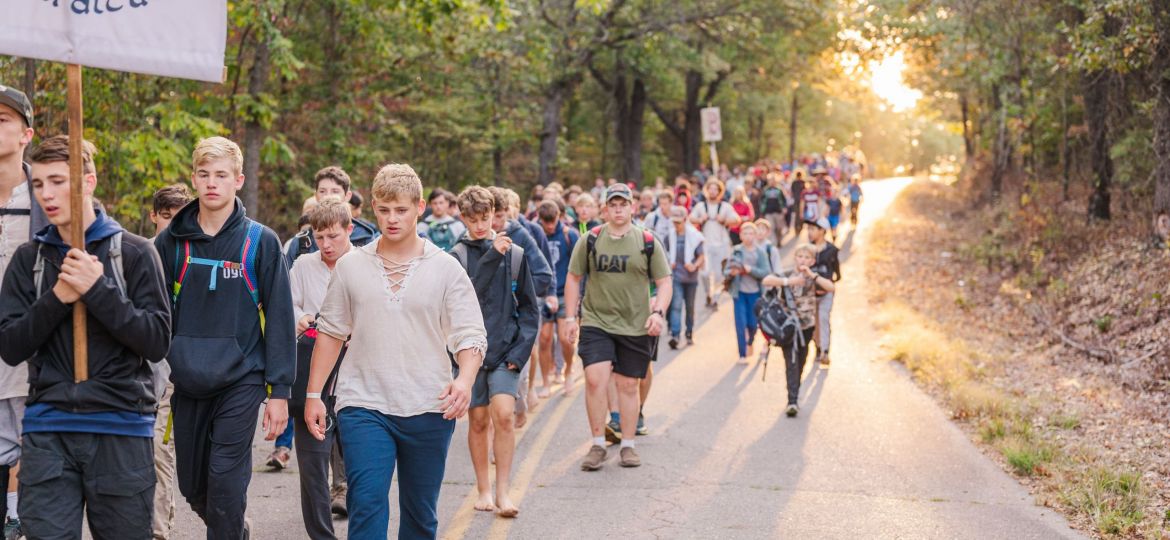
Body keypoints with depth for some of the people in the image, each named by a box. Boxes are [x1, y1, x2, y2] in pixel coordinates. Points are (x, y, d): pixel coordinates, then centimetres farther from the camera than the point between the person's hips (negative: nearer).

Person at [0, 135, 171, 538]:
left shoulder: (134, 252, 1)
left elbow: (157, 342, -6)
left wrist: (98, 290, -15)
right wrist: (57, 298, -12)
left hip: (121, 428, -1)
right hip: (47, 430, 2)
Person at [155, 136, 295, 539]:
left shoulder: (260, 242, -3)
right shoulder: (171, 242, 4)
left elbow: (279, 320, -3)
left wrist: (280, 391, -7)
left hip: (241, 381, -3)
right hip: (186, 384, 3)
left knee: (226, 484, -10)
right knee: (192, 486, 13)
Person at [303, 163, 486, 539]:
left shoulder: (446, 269, 1)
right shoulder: (351, 266, 6)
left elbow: (470, 335, -3)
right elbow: (330, 332, 13)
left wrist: (465, 380, -22)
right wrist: (313, 394, 9)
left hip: (428, 409, 0)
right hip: (364, 405, 0)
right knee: (366, 504, -13)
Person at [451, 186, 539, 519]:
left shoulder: (515, 254, 3)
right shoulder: (457, 256, 0)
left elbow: (529, 307, 6)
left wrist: (521, 349, -4)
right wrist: (491, 256, -22)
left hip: (505, 350, 0)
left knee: (503, 415, -13)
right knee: (479, 420, 7)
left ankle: (503, 491, -7)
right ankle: (484, 490, 20)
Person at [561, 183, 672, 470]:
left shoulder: (647, 242, 2)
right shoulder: (590, 241, 1)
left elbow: (664, 281, 5)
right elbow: (573, 279, 9)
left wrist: (658, 312, -11)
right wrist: (570, 318, 4)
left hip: (636, 326, 1)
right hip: (596, 321, -1)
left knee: (628, 384, 8)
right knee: (595, 379, -13)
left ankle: (628, 445, 20)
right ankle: (598, 444, 0)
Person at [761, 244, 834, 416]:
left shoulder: (814, 277, 0)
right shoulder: (787, 275, -4)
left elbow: (830, 287, -18)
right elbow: (766, 281, -21)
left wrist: (812, 275, -25)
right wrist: (788, 282, -30)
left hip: (806, 326, 3)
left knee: (800, 362, 14)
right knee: (791, 362, -12)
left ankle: (795, 394, 32)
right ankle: (792, 401, -20)